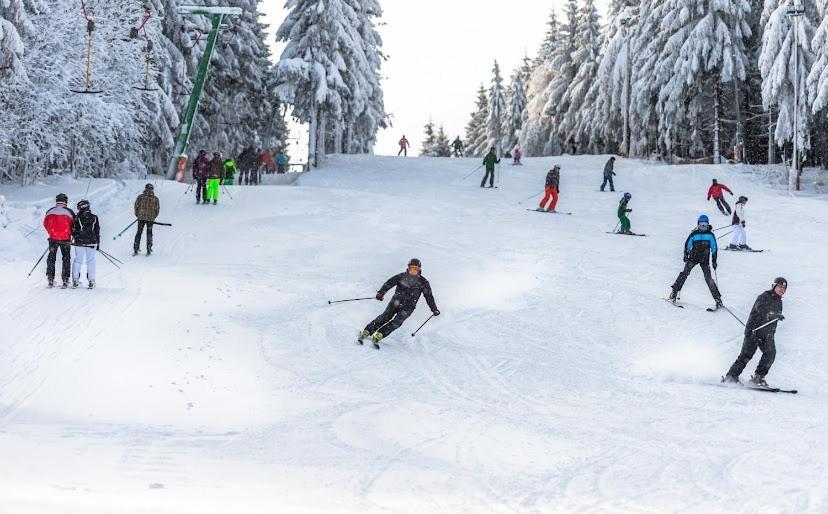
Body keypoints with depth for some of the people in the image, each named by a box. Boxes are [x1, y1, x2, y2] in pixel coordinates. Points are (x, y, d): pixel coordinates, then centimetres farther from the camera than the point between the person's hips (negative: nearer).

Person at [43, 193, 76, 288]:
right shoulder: (69, 212, -7)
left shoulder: (50, 212, -2)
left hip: (53, 238, 1)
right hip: (66, 239, -1)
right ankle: (65, 280, 4)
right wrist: (72, 236, 15)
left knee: (51, 258, 12)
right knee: (66, 259, 8)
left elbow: (45, 224, 8)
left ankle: (50, 279, 9)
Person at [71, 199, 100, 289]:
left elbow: (73, 230, -2)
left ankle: (75, 280, 4)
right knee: (91, 261, 6)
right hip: (91, 242, 1)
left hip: (79, 242, -1)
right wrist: (98, 243, 12)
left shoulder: (78, 218, -5)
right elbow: (97, 232, 5)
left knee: (78, 260, 7)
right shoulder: (94, 218, 1)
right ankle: (91, 281, 4)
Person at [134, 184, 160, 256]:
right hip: (150, 219, 0)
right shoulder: (155, 199, -2)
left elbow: (136, 206, -1)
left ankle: (136, 249, 6)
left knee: (139, 233, 10)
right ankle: (149, 250, 6)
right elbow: (157, 209, 2)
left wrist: (138, 215, 14)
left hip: (141, 218, 0)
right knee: (149, 234, 9)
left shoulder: (140, 197, -3)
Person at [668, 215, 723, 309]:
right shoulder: (694, 234, -4)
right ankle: (674, 292, -5)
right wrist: (686, 255, -2)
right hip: (693, 257, 0)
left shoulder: (710, 235, -1)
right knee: (685, 273, -13)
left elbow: (714, 248, 6)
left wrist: (714, 261, 3)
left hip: (704, 259, 0)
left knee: (708, 278, -8)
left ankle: (718, 299, -6)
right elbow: (687, 245, 7)